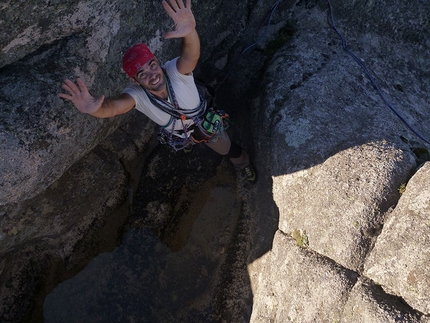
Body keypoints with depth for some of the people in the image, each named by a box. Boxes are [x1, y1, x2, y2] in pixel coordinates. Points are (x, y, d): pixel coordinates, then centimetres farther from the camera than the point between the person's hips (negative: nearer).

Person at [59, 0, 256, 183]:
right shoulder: (136, 94, -36)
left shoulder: (176, 71, -41)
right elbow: (113, 106, -58)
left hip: (205, 124, -1)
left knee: (229, 150, 24)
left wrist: (190, 32, -88)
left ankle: (244, 165, 60)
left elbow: (191, 56, -64)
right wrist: (93, 108, -83)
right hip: (179, 136, 1)